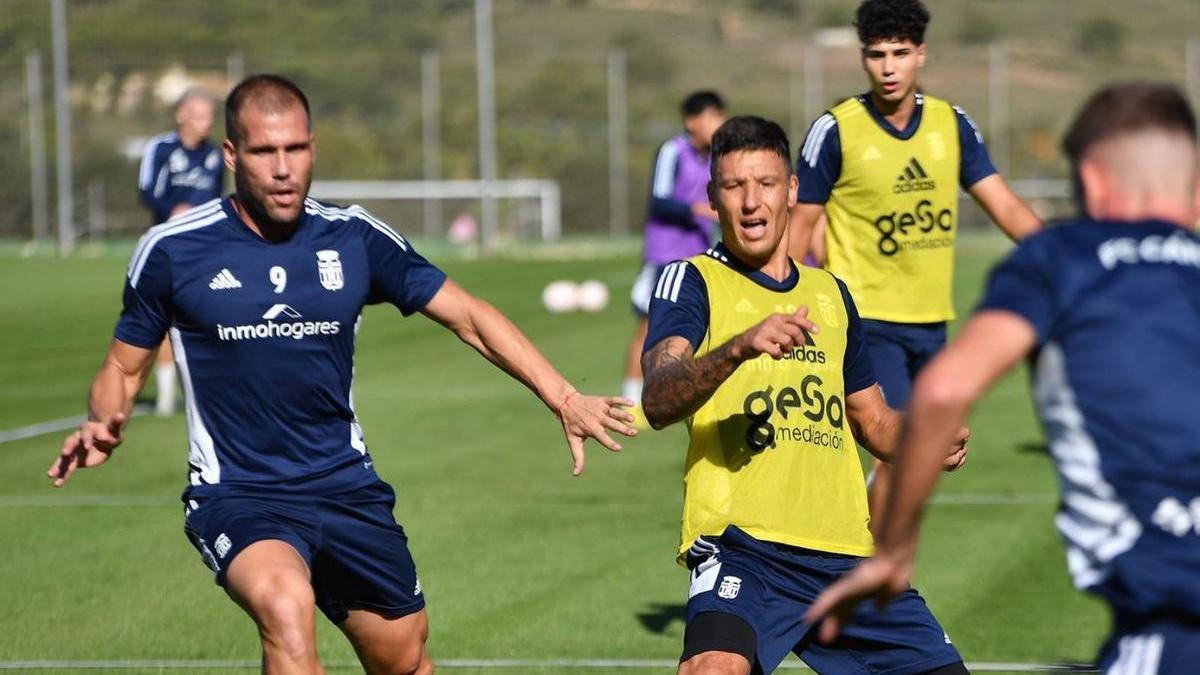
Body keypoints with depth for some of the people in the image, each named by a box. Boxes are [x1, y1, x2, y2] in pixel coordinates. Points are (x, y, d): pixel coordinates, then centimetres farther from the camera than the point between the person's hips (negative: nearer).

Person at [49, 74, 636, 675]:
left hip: (347, 486, 4)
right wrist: (103, 427, -16)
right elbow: (124, 365, 6)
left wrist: (563, 398, -3)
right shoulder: (172, 250, -6)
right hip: (237, 495, -4)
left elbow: (468, 316, 6)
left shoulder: (355, 238, 1)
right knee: (287, 608, -34)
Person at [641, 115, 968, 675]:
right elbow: (658, 401, -16)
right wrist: (737, 348, -34)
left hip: (845, 551, 6)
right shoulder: (692, 281, 2)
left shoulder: (828, 292, 20)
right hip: (742, 541, -6)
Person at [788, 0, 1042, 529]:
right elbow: (800, 227, -2)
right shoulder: (835, 131, -9)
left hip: (932, 321, 5)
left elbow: (1006, 207, 4)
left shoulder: (952, 125, 4)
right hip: (868, 320, -5)